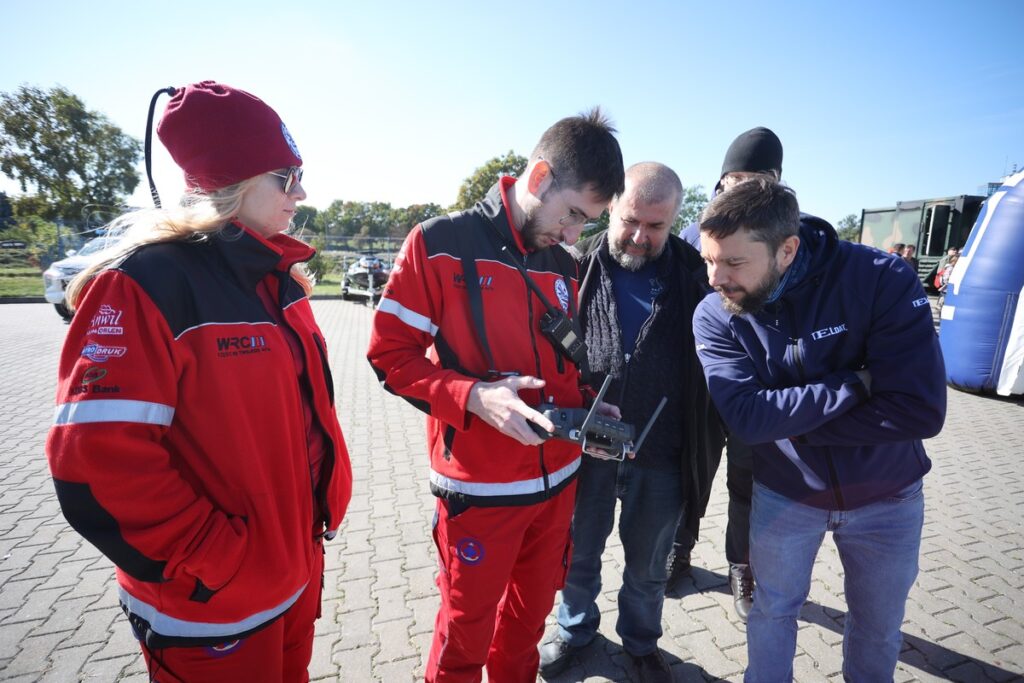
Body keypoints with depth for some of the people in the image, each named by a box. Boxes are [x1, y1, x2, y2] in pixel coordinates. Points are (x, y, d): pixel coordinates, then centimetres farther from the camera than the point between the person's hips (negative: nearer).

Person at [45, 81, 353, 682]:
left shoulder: (278, 274, 3)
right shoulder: (146, 283, -20)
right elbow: (100, 461, -24)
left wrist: (320, 506, 7)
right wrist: (218, 563, -19)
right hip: (212, 610, -6)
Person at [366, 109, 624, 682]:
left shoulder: (565, 267, 6)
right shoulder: (440, 244, -12)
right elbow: (390, 354, -12)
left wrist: (587, 409, -3)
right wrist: (472, 396, -25)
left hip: (557, 480, 6)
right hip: (479, 489, -5)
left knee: (530, 616, 23)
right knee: (467, 630, 15)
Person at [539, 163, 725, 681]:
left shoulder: (694, 274, -5)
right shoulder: (577, 267, -6)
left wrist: (705, 444, -3)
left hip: (663, 454, 0)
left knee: (648, 565, 21)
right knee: (578, 554, 21)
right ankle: (575, 629, 50)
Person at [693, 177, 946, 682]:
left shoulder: (883, 281, -24)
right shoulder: (715, 315, -20)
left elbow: (920, 410, -28)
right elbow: (745, 416, -29)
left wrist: (789, 425, -25)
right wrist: (854, 385, -29)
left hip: (887, 497, 1)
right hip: (784, 495, 0)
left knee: (879, 624, 22)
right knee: (773, 609, 18)